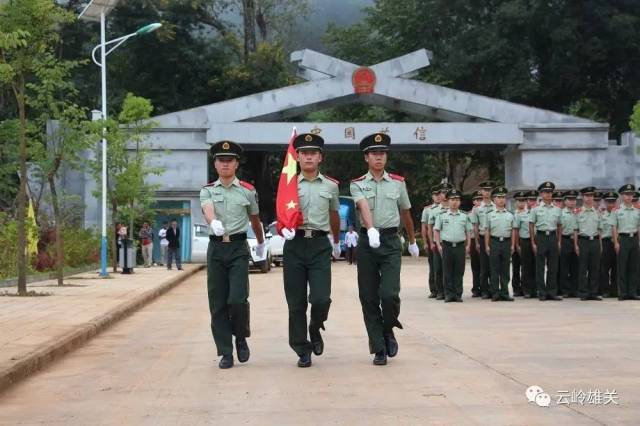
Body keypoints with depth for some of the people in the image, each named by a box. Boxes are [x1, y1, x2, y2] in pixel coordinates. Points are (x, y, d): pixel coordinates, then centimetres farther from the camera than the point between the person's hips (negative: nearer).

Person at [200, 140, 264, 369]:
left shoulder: (248, 191, 5)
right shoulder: (208, 191, 5)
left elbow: (255, 219, 20)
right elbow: (208, 209, -18)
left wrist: (261, 243, 34)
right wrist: (214, 222, -40)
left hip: (238, 248, -1)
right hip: (216, 248, 1)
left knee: (237, 300, -14)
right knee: (218, 304, 2)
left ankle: (241, 338, 14)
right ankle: (225, 353, 11)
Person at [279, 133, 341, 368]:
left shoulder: (331, 186, 9)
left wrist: (336, 243, 35)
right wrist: (285, 228, -23)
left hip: (320, 245, 0)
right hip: (295, 245, 0)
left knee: (321, 299, -12)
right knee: (296, 302, 2)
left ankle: (315, 329, 21)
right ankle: (302, 351, 14)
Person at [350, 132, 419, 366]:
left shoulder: (398, 183, 7)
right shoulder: (358, 184, 2)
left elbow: (406, 213, 20)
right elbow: (364, 207, -18)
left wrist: (412, 242, 30)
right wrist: (371, 229, -37)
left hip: (391, 241, 0)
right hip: (367, 242, 0)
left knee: (389, 294, -16)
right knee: (369, 299, 2)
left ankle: (388, 330, 14)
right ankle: (379, 349, 11)